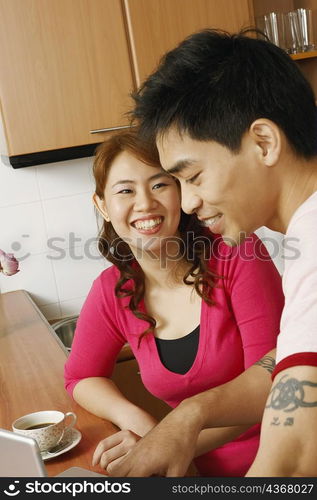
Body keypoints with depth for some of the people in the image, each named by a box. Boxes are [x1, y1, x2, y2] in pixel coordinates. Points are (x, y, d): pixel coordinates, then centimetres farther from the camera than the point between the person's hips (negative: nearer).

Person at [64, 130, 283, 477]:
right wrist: (134, 419, -9)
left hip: (281, 457, -3)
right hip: (209, 469, 4)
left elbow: (270, 377, -15)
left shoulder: (237, 253, -12)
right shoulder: (111, 293, -2)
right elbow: (81, 378, 12)